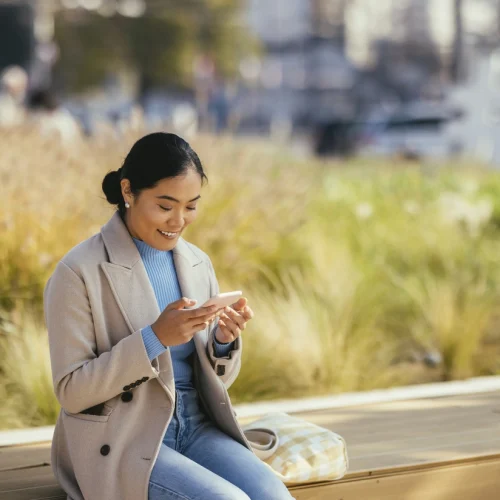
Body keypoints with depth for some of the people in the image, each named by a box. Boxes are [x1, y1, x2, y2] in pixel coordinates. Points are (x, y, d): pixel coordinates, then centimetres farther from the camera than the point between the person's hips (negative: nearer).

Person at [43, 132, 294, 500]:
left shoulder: (198, 263, 8)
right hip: (121, 442, -5)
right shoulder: (80, 273, -9)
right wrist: (154, 338, -22)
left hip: (196, 427, 5)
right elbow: (71, 391, -11)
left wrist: (225, 339, -11)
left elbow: (218, 379, 13)